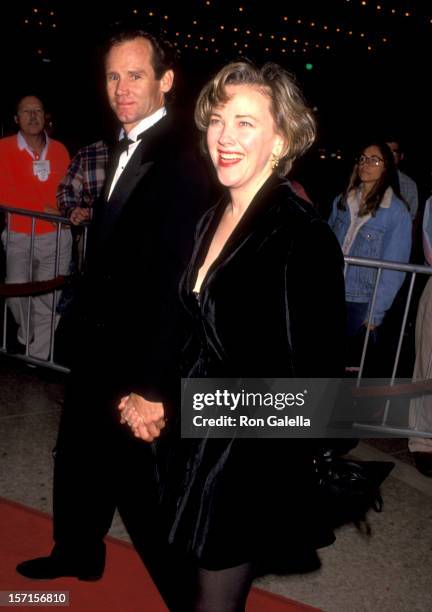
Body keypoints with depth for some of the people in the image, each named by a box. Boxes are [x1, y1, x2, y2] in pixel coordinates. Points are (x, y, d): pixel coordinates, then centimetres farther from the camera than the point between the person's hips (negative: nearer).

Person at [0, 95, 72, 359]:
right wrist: (44, 209, -14)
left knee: (49, 299, 0)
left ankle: (38, 357, 11)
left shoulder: (59, 149, 7)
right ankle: (26, 335, 21)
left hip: (56, 236, 2)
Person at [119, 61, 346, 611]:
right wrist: (152, 399, -1)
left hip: (252, 459, -7)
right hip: (198, 446, 7)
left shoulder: (303, 236, -20)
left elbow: (308, 379, -19)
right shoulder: (212, 220, 5)